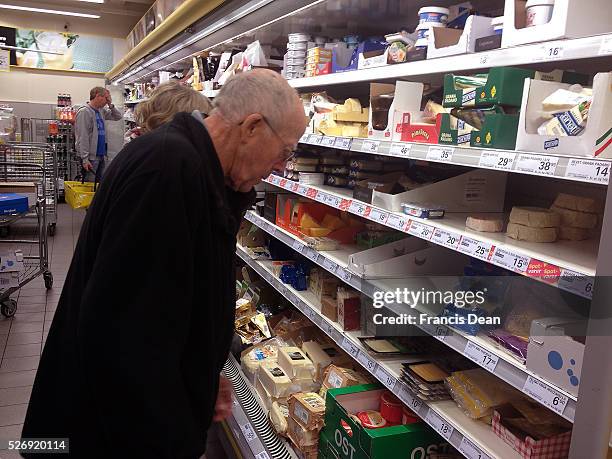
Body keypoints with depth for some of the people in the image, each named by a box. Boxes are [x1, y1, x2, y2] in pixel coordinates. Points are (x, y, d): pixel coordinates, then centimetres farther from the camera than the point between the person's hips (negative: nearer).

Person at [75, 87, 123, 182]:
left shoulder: (101, 111, 11)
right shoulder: (84, 112, -13)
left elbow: (118, 117, 21)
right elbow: (82, 138, -18)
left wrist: (110, 105, 4)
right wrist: (85, 159, -21)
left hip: (101, 155, 8)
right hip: (91, 157, -8)